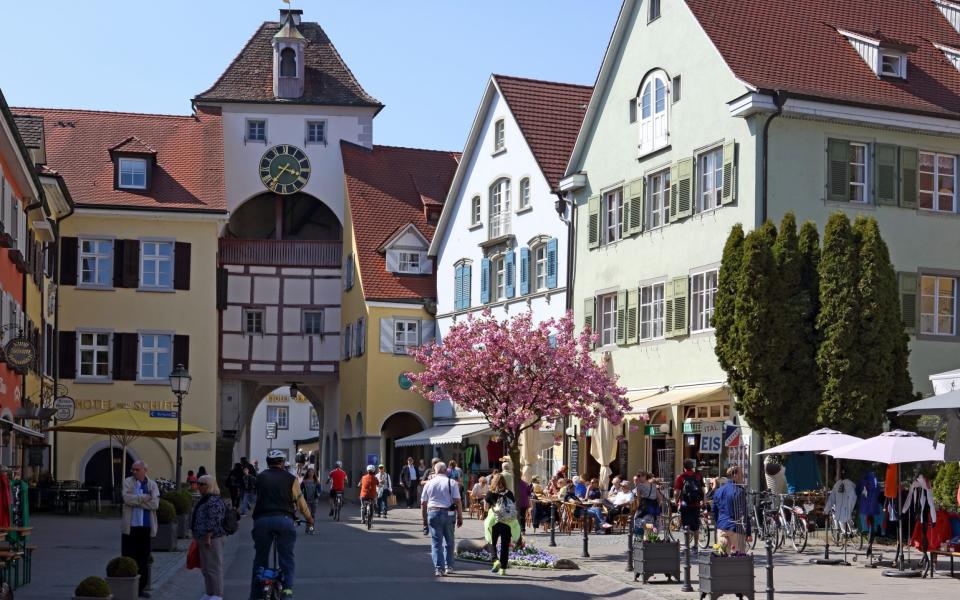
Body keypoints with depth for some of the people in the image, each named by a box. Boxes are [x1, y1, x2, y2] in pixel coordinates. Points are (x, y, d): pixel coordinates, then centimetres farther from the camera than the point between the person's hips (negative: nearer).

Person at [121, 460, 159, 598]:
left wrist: (136, 501, -10)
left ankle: (141, 587, 14)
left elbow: (155, 504, -8)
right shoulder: (128, 482, 3)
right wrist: (144, 498, -9)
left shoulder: (152, 485, 6)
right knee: (128, 557, 0)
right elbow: (127, 498, -15)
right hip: (130, 526, -2)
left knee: (144, 559, 6)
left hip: (146, 527, 2)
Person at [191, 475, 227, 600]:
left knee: (213, 567, -6)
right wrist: (198, 538, 25)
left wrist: (208, 537, -24)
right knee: (205, 568, 16)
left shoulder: (214, 501, -17)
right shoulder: (204, 499, 17)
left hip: (212, 539, -11)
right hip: (203, 538, 11)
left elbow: (214, 522, -23)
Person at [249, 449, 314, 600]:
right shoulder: (290, 479, 11)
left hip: (262, 520, 2)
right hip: (284, 519, -2)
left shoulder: (260, 477, 17)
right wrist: (309, 518, 33)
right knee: (287, 557, 6)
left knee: (260, 558, 13)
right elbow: (300, 501, 16)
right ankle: (287, 587, -13)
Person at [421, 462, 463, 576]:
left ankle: (439, 568, -5)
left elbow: (423, 503, 8)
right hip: (448, 514, 0)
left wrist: (424, 519, 17)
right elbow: (458, 502, -6)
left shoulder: (429, 483, 6)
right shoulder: (451, 483, 0)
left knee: (436, 542, 3)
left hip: (433, 512, 0)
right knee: (449, 541, 15)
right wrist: (460, 517, 1)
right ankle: (449, 566, 18)